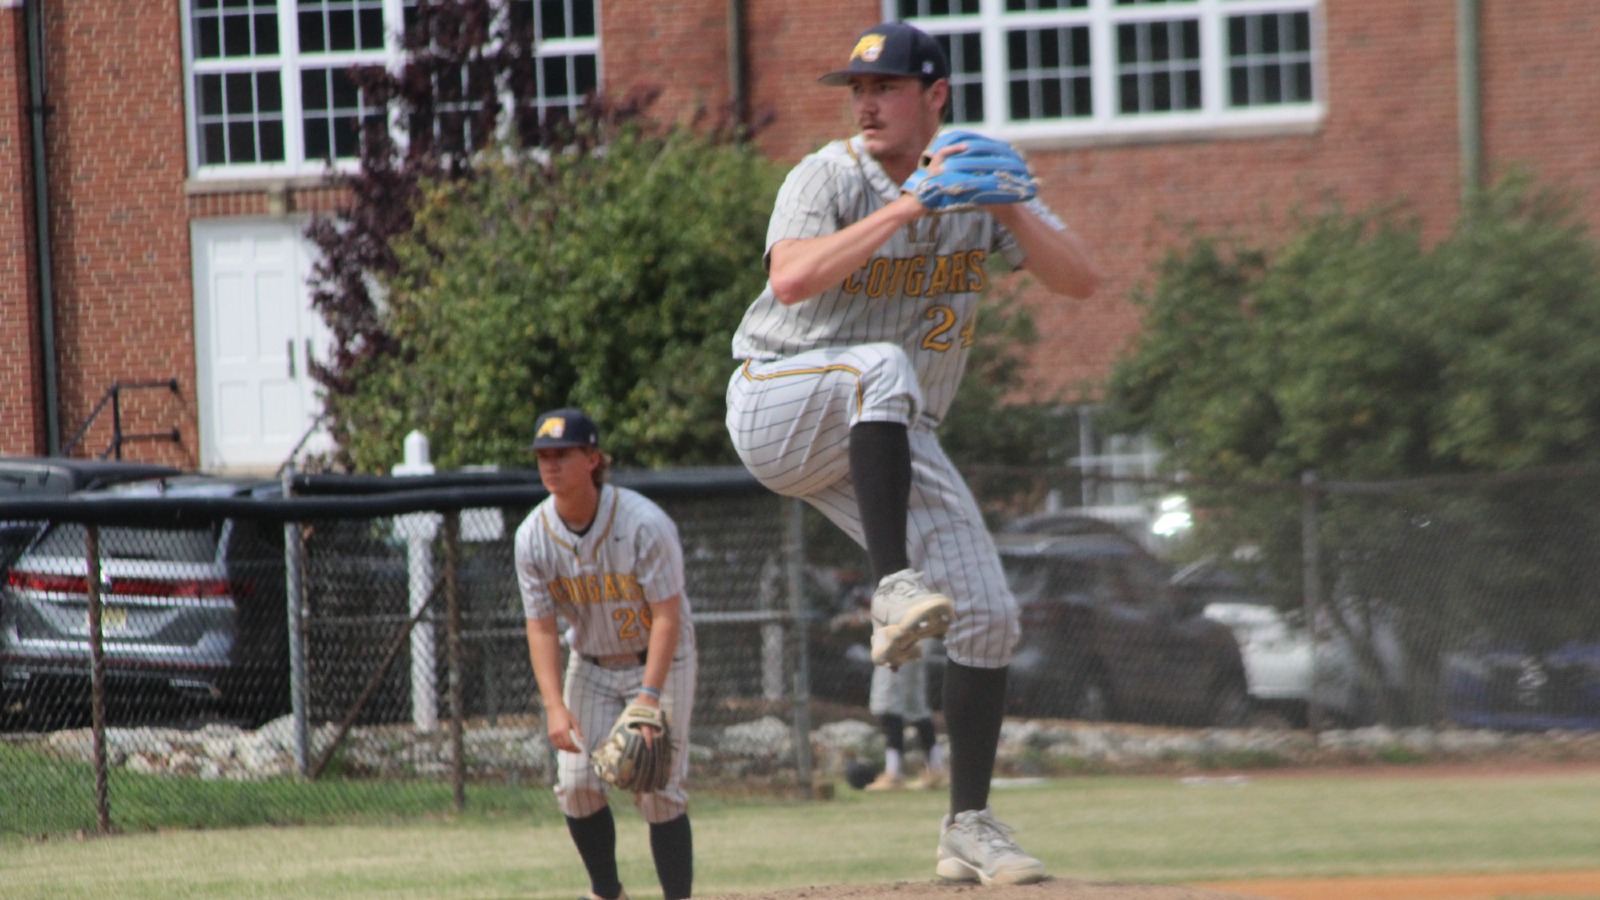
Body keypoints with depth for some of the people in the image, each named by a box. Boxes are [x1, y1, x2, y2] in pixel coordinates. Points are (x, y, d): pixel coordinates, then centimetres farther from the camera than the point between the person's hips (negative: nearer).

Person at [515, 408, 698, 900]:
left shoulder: (644, 523, -24)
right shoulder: (534, 536, -12)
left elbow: (667, 615, -24)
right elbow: (541, 627, -9)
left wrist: (649, 698, -33)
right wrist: (555, 706, -23)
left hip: (659, 661, -4)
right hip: (591, 668, 4)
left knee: (656, 788, -13)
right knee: (577, 782, -7)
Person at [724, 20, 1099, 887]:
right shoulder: (829, 177, -12)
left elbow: (1079, 279, -7)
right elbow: (791, 279, -32)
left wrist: (1006, 208, -22)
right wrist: (908, 207, -33)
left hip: (887, 441, 5)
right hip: (777, 411, -5)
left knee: (989, 616, -4)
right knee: (885, 366, -38)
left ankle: (969, 828, 5)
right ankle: (894, 591, -43)